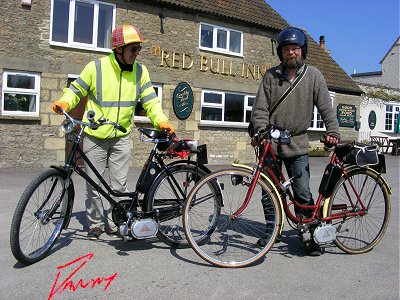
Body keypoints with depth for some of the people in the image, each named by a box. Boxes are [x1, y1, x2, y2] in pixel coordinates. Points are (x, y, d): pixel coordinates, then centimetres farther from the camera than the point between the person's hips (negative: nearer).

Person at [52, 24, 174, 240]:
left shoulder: (140, 71, 1)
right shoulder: (96, 67, -8)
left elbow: (150, 100, 0)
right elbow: (76, 89, 1)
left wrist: (160, 120, -16)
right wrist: (65, 103, -20)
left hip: (121, 137, 2)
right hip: (95, 136, -2)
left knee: (119, 185, 4)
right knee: (94, 183, 6)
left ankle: (114, 222, 22)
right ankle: (96, 223, 23)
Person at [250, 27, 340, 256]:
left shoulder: (313, 75, 2)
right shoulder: (271, 76, 3)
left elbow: (326, 107, 0)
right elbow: (260, 108, -2)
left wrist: (333, 131, -13)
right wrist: (261, 131, -16)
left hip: (297, 145, -1)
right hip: (270, 144, 2)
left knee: (303, 194, -2)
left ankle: (312, 235, 13)